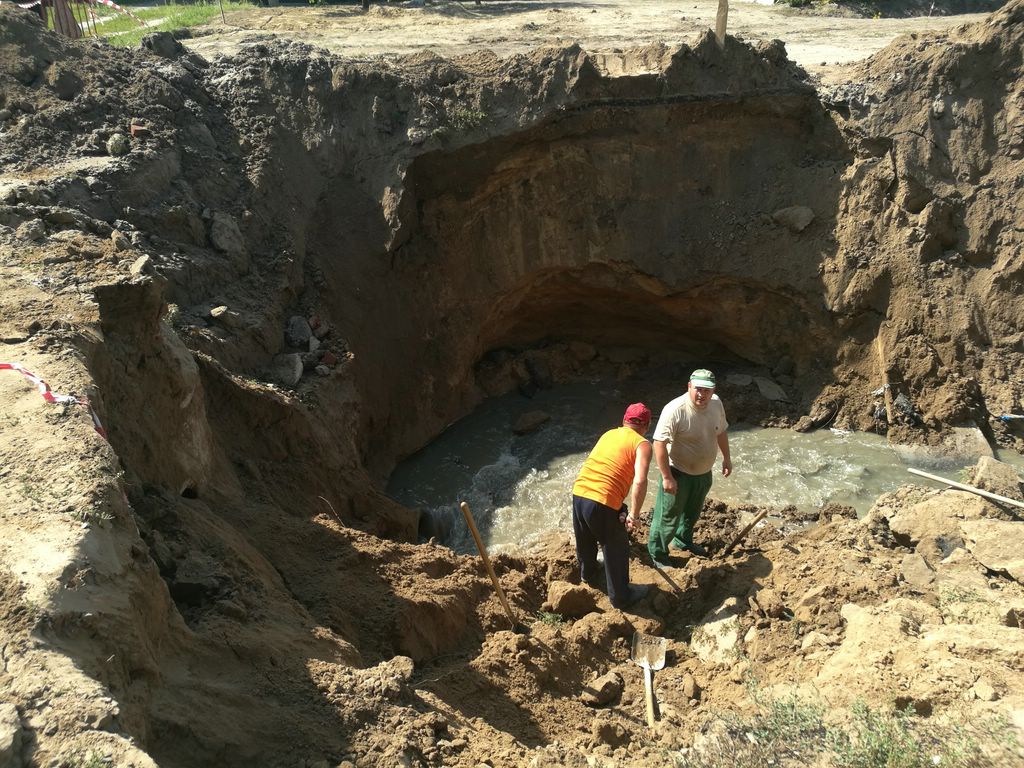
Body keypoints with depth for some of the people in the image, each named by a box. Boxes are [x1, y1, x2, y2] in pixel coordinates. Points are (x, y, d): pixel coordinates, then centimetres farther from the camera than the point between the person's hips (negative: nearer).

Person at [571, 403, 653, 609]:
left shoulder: (609, 434, 17)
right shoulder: (642, 445, -3)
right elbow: (640, 482, -18)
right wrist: (633, 516, -10)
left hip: (578, 493, 6)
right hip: (603, 503, -6)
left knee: (585, 542, 31)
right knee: (616, 550, 16)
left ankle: (588, 575, 55)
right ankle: (620, 596, 32)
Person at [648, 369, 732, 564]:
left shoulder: (716, 404, -9)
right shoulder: (675, 410, -31)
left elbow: (721, 431, 9)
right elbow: (660, 443, -29)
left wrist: (726, 458, 14)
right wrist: (667, 477, -28)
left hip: (704, 472, 7)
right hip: (679, 473, -7)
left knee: (693, 512, 27)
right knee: (669, 515, 7)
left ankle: (683, 540, 52)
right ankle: (657, 552, 28)